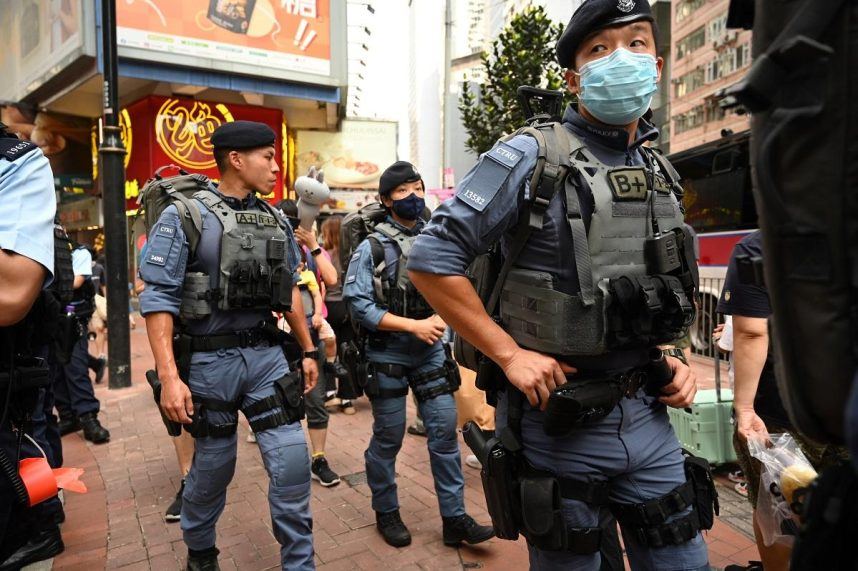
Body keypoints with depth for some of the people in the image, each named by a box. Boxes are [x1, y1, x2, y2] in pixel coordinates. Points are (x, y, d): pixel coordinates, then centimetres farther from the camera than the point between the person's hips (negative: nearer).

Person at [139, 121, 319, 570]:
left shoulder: (276, 221, 7)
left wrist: (308, 350, 15)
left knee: (293, 461, -1)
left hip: (267, 355, 4)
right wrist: (169, 376, -18)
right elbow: (158, 298, -11)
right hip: (211, 360, -3)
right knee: (213, 468, 12)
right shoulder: (185, 217, -8)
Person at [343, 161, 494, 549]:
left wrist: (441, 319, -11)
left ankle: (454, 518, 16)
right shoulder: (372, 247, -7)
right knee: (388, 438, 8)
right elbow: (358, 304, -13)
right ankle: (386, 513, 28)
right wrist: (414, 325, -18)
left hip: (431, 352, 4)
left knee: (444, 431, 4)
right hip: (388, 355, -3)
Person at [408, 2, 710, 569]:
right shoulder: (531, 157, -11)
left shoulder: (659, 174, 9)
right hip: (559, 419, -6)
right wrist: (510, 354, -17)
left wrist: (670, 356, 4)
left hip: (647, 414, 6)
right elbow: (431, 259, -15)